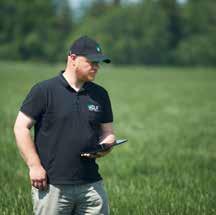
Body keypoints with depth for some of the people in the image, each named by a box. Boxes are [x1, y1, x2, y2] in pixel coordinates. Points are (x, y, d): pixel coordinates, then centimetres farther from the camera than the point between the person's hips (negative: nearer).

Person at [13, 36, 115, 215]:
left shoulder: (99, 94, 12)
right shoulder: (44, 90, -2)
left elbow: (108, 132, 19)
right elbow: (21, 128, -3)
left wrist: (105, 147, -5)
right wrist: (34, 166, -10)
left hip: (91, 184, 4)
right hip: (51, 185, -4)